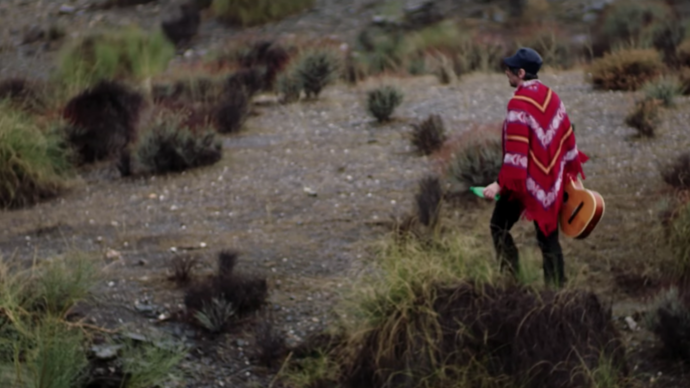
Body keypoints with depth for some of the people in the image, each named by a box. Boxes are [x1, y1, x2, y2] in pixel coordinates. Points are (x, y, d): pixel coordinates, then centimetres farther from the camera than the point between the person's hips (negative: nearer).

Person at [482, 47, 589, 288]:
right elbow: (567, 138, 12)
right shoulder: (551, 97, 5)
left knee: (499, 227, 10)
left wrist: (500, 184, -22)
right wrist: (572, 172, 22)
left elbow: (517, 151, -23)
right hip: (551, 182, 7)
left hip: (524, 182, -7)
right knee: (548, 237, 11)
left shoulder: (519, 104, -18)